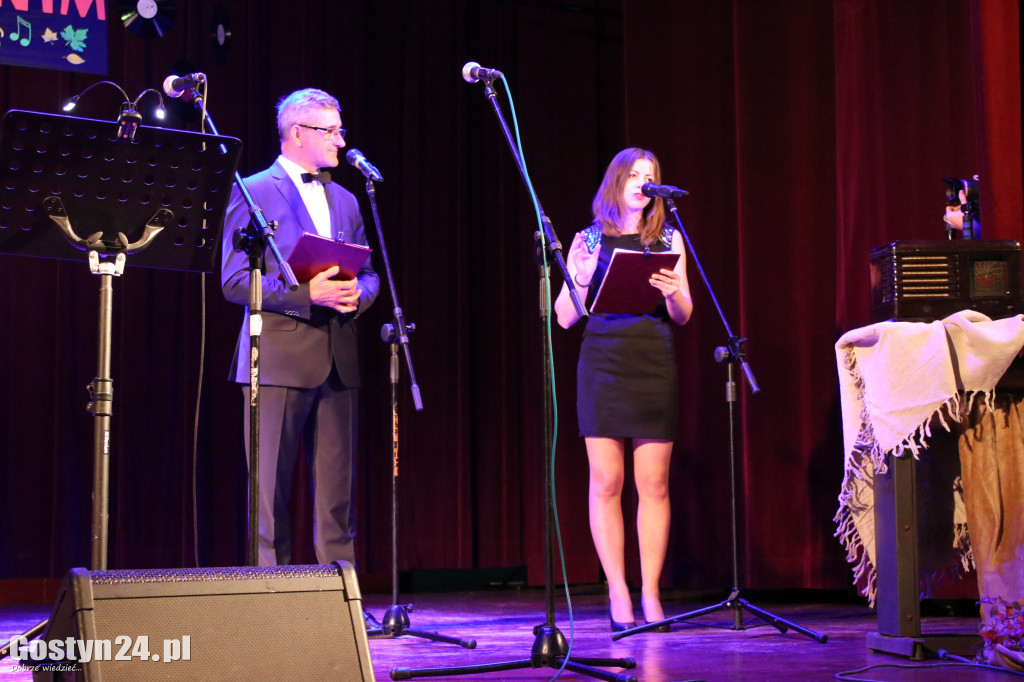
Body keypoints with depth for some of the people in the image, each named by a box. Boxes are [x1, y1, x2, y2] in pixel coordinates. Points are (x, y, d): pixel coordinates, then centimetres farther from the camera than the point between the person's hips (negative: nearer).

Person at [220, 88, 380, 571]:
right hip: (279, 358, -5)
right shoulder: (252, 192, -1)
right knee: (270, 490, -2)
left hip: (337, 362, 6)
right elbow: (234, 281, -8)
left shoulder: (344, 200, 18)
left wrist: (357, 294, -4)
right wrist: (307, 293, -18)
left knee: (336, 490, 6)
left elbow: (368, 273, 20)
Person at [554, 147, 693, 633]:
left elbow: (683, 317, 8)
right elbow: (565, 317, 5)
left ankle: (650, 593, 6)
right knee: (606, 483, -3)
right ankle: (618, 594, 4)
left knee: (654, 484, -1)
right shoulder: (589, 240, 9)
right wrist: (582, 278, -12)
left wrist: (673, 292, -13)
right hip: (602, 365, -1)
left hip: (654, 365, 1)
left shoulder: (668, 240, 12)